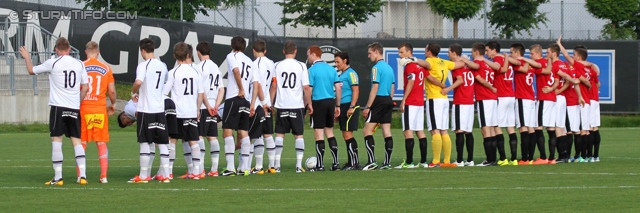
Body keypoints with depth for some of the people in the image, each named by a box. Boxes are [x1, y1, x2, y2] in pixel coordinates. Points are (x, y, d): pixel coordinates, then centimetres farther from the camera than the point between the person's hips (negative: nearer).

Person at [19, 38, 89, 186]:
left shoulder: (53, 63, -4)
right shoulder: (79, 64, 6)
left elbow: (31, 70, 9)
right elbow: (85, 87, 9)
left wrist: (27, 57, 28)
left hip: (58, 107, -4)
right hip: (74, 108, 4)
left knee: (56, 140, 0)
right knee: (76, 141, 6)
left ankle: (58, 177, -4)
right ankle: (82, 175, -3)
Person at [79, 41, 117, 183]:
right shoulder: (106, 69, 3)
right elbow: (112, 91, 4)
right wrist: (113, 105, 21)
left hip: (83, 108, -1)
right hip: (100, 109, 1)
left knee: (82, 143, 6)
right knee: (101, 143, 6)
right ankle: (104, 176, 1)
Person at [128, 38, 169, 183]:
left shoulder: (144, 65, -10)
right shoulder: (163, 66, 10)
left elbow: (138, 82, -28)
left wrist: (133, 93, -8)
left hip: (145, 109, -5)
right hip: (160, 108, 5)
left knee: (145, 143, -1)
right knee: (163, 143, 7)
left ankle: (143, 176, 2)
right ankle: (166, 175, 6)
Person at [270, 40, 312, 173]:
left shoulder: (277, 66, 1)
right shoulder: (301, 66, -2)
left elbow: (273, 86, 2)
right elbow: (306, 88, -4)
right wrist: (309, 103, 6)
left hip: (281, 106, 1)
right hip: (297, 105, -1)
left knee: (279, 134, 7)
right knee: (299, 135, 6)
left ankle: (277, 165, 1)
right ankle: (299, 165, -2)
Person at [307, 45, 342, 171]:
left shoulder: (312, 70, -8)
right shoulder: (331, 69, 10)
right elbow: (338, 88, 9)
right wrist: (337, 106, 16)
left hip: (318, 102, -6)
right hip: (331, 101, 6)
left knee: (319, 135, -2)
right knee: (330, 133, 15)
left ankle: (320, 165, -2)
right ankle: (336, 163, 11)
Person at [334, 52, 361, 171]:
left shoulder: (351, 74, -10)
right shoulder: (341, 75, 18)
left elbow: (356, 91, -17)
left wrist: (351, 107, -23)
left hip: (348, 107, -10)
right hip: (342, 107, 10)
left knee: (347, 135, -10)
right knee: (346, 136, 10)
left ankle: (353, 163, -7)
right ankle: (354, 162, 13)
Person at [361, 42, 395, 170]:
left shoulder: (376, 68, -11)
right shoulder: (389, 67, 15)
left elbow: (375, 89, -16)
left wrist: (367, 107, -14)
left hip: (379, 101, -8)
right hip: (388, 100, 8)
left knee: (367, 131, -5)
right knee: (387, 133, 6)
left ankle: (372, 161, -14)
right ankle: (387, 163, 4)